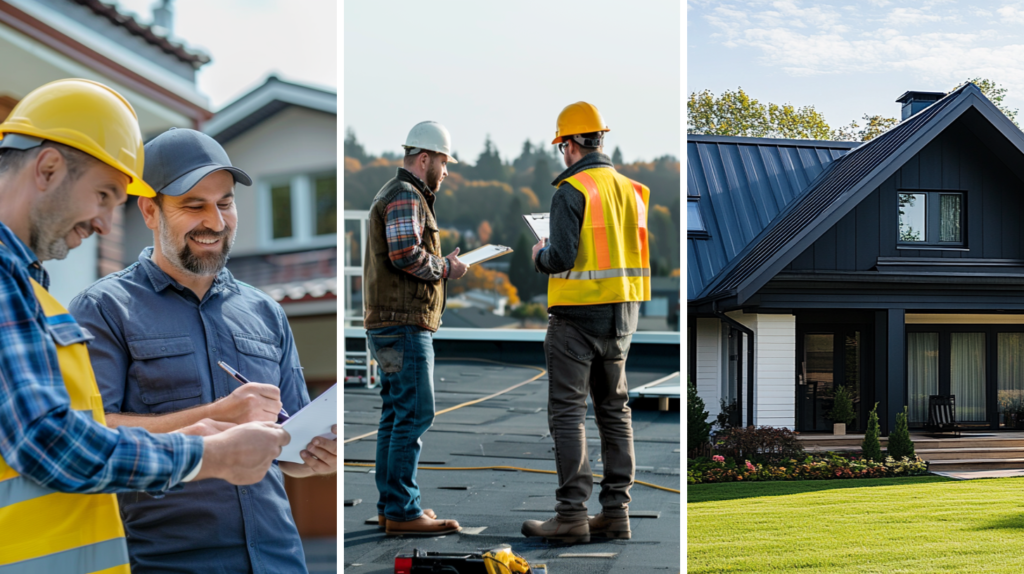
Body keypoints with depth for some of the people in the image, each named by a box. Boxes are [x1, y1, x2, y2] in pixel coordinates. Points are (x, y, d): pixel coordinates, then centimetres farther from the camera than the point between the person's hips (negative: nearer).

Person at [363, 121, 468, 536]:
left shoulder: (397, 195, 23)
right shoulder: (405, 196, -11)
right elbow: (406, 254, -24)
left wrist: (441, 262, 12)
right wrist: (445, 269, -9)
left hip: (394, 325, 11)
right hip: (403, 323, -11)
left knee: (396, 414, 12)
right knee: (415, 413, -11)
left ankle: (390, 505, 16)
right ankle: (402, 510, -10)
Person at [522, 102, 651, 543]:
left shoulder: (572, 190, -13)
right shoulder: (630, 188, 10)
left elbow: (561, 257, -20)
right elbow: (639, 253, 14)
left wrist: (540, 256, 1)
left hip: (579, 313, -7)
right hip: (622, 315, 8)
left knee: (567, 412, -3)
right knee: (614, 410, 13)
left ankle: (572, 514, -4)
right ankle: (616, 511, 15)